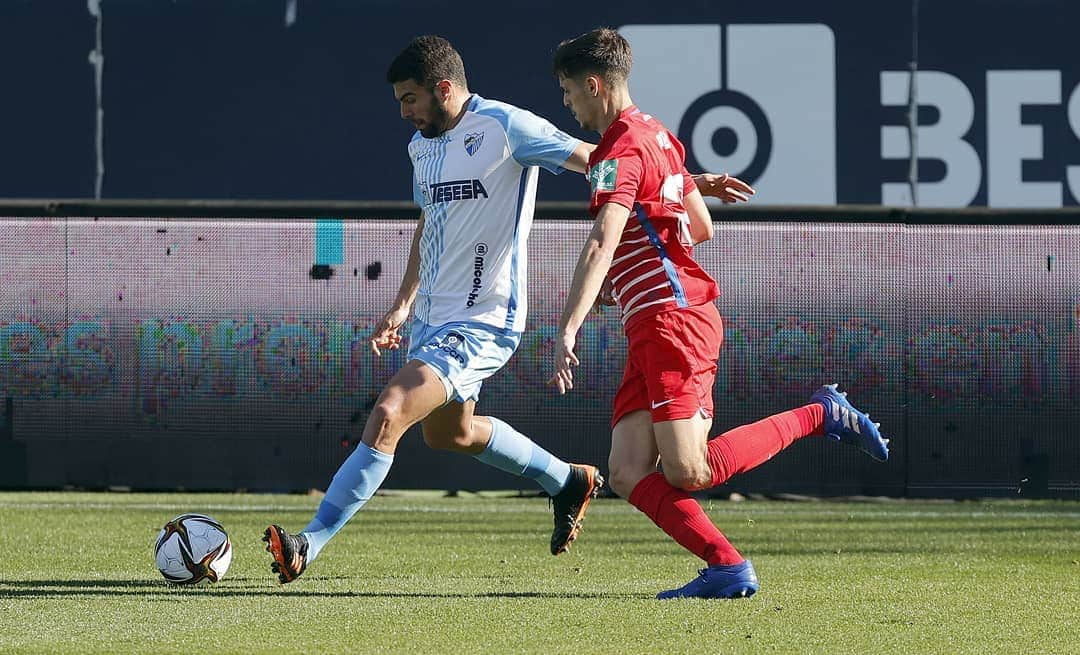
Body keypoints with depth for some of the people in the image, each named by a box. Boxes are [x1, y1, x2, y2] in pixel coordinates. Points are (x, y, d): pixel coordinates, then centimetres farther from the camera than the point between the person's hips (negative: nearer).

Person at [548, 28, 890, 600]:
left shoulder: (621, 151, -12)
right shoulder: (657, 135, 19)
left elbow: (601, 245, -25)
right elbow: (701, 227, 27)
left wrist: (567, 329, -32)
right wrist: (634, 269, 32)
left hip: (672, 319, -10)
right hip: (650, 331, 10)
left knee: (687, 472, -13)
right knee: (628, 474, -2)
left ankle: (820, 415, 0)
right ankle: (727, 567, -9)